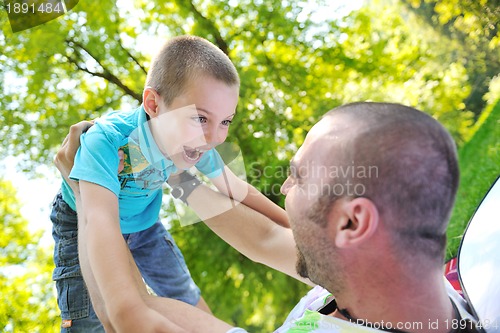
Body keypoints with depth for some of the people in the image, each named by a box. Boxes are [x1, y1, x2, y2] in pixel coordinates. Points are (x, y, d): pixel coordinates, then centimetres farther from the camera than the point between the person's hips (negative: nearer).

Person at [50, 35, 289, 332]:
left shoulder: (196, 142, -24)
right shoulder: (107, 140, -42)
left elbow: (237, 191, -8)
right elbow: (98, 220, -56)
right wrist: (122, 302, -70)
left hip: (144, 222, 5)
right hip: (84, 224, -4)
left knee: (189, 300, 15)